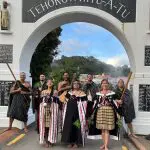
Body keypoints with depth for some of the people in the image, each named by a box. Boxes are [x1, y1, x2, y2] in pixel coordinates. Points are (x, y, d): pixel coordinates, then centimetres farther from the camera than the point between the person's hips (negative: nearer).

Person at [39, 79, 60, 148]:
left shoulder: (55, 92, 7)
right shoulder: (43, 92, 13)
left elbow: (57, 101, 4)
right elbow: (41, 101, 11)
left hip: (53, 109, -1)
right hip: (44, 109, 2)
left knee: (52, 124, -5)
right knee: (45, 124, -2)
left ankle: (50, 140, 4)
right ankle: (46, 141, 4)